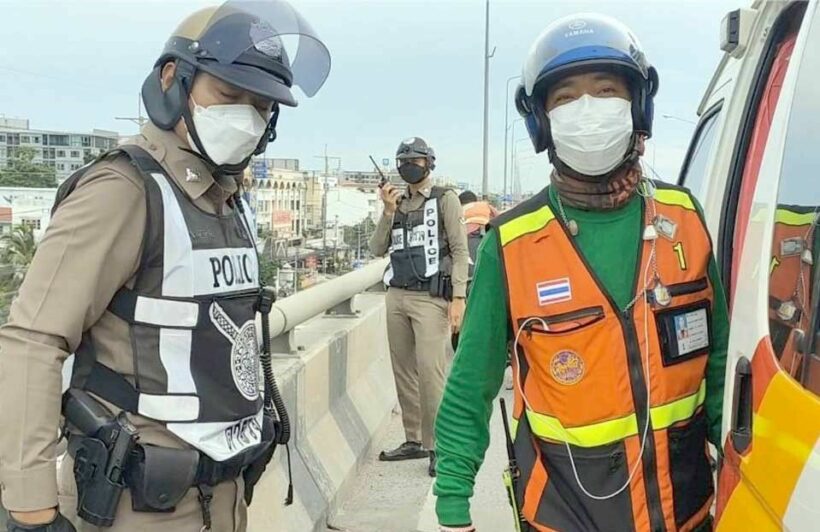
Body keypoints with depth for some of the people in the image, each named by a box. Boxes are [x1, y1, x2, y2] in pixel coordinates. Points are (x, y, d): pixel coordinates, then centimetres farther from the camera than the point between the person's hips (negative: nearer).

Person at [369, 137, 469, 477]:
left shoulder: (444, 199, 3)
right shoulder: (397, 203, 17)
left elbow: (460, 250, -3)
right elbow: (377, 250, 10)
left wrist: (458, 297, -13)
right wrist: (388, 211, -2)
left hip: (431, 298, -5)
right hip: (396, 296, 5)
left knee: (430, 371, -13)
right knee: (404, 372, 7)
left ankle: (440, 446, -4)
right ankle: (414, 440, 18)